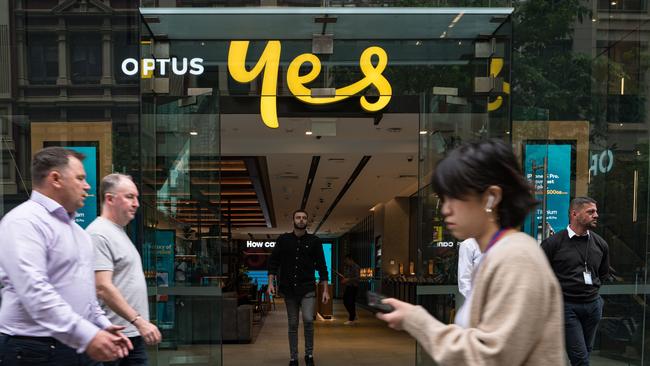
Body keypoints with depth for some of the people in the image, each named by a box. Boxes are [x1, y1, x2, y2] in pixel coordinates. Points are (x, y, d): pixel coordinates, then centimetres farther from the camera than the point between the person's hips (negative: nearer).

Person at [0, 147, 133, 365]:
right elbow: (34, 291, -24)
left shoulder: (73, 227, 17)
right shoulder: (24, 222, -13)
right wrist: (87, 335, -28)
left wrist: (103, 325, 11)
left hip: (78, 346, 8)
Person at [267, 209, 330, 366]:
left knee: (308, 320, -16)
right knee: (293, 325, 6)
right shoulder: (283, 239, 4)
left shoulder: (314, 241, 2)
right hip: (289, 289, 1)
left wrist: (325, 290, -1)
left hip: (307, 289, -1)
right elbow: (273, 262, 6)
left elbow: (321, 266, 3)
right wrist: (271, 283, -5)